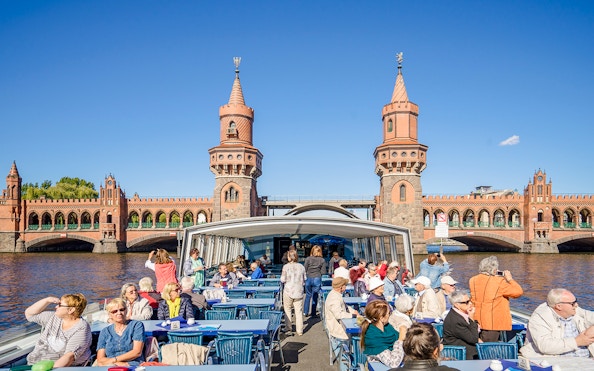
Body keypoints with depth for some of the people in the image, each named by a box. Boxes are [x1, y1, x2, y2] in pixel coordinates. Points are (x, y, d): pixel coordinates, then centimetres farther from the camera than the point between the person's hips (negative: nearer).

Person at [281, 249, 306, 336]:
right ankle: (299, 331, 9)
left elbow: (283, 280, -6)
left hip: (288, 291, -2)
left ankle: (289, 329, 17)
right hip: (299, 292, 2)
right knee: (299, 311, 7)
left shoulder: (286, 267, -9)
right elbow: (304, 280, 5)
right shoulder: (301, 267, 0)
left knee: (287, 310, 14)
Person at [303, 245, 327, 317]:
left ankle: (305, 312, 18)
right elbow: (323, 271, -3)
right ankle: (313, 313, 15)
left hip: (308, 278, 0)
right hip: (317, 279, 0)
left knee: (308, 295, 15)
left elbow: (304, 269, -5)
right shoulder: (322, 260, -3)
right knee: (315, 296, 10)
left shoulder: (308, 259, -5)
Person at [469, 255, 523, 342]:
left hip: (477, 322, 6)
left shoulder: (473, 280, 2)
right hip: (492, 324, -6)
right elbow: (518, 292, -10)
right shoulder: (499, 282, -16)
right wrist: (510, 279, 4)